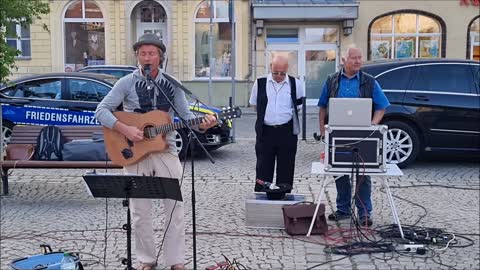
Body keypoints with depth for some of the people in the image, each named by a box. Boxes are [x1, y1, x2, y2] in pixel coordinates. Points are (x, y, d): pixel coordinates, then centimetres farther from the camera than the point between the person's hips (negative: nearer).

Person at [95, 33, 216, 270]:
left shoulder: (171, 84, 4)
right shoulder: (127, 83, -2)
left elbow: (185, 115, 5)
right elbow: (101, 111, -7)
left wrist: (202, 125, -16)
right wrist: (125, 129, -21)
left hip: (165, 151, 2)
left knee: (174, 206, 2)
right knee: (140, 210, 5)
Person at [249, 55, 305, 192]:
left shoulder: (295, 84, 2)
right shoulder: (260, 83, 3)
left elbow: (302, 104, 12)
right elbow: (255, 104, 15)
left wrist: (287, 113, 5)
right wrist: (266, 116, 7)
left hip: (287, 131, 0)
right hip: (265, 131, 0)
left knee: (286, 168, 6)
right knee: (263, 167, 3)